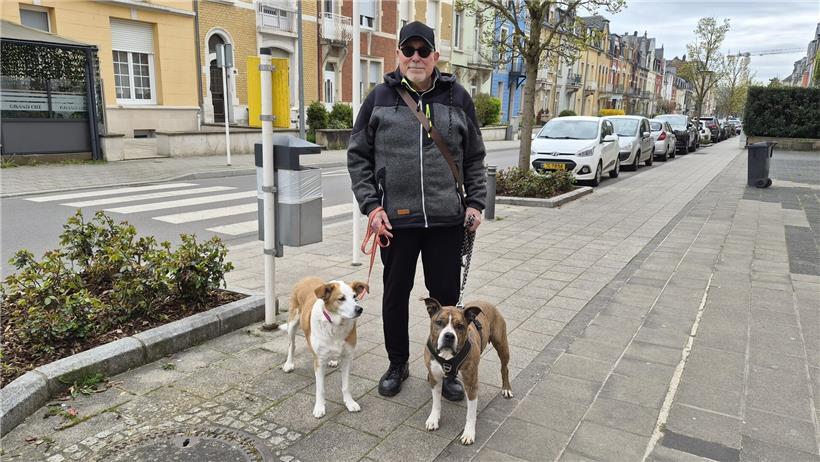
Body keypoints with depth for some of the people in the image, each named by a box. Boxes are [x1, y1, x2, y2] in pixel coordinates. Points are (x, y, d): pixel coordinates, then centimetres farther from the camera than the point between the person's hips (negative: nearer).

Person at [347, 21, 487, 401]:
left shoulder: (457, 98, 5)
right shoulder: (380, 98, 2)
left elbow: (474, 158, 11)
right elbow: (358, 156, 4)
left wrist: (475, 202, 3)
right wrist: (371, 206, -5)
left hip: (447, 219, 1)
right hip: (395, 218, 0)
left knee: (446, 295, 9)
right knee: (396, 294, 13)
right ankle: (397, 364, 33)